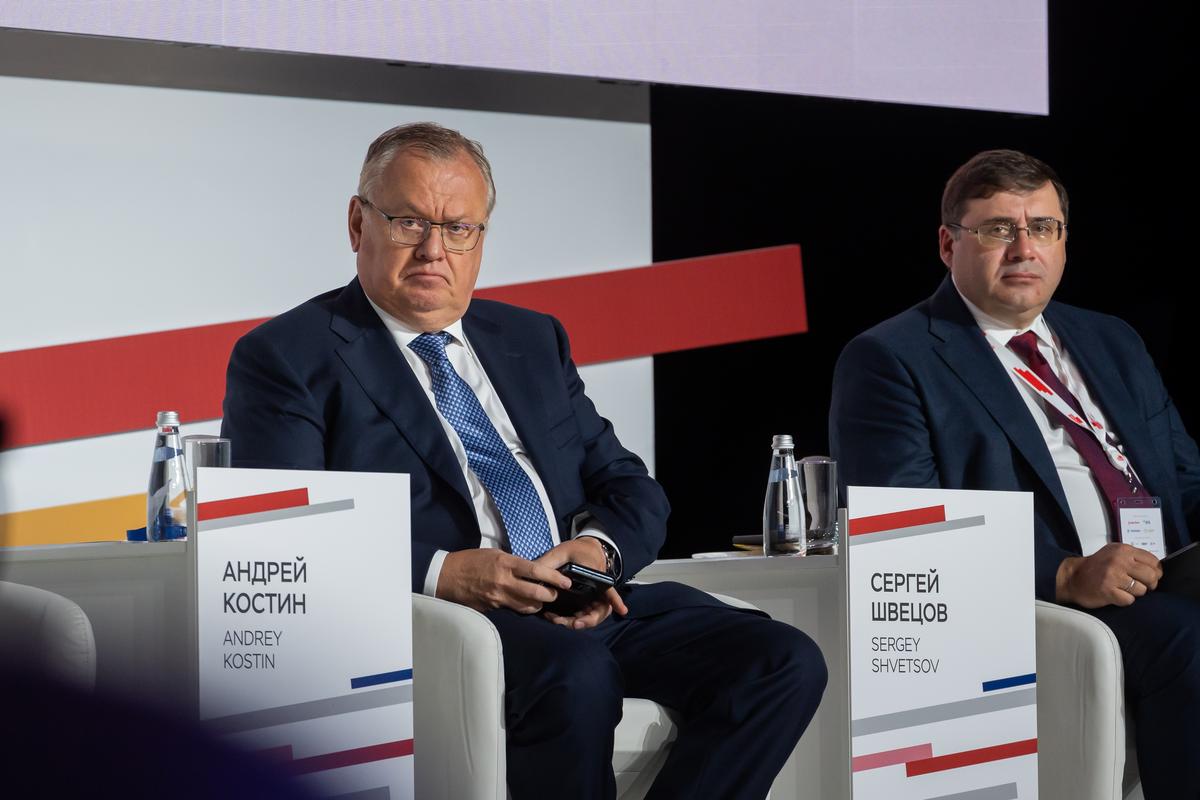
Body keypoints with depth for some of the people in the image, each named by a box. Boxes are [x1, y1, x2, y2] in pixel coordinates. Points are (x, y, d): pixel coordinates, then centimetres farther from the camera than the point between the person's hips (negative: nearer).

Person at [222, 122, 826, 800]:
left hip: (589, 599, 6)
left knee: (786, 663, -18)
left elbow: (630, 488, 21)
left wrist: (596, 548, -4)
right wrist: (439, 572, -20)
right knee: (575, 673, -38)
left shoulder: (534, 339, 25)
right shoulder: (286, 357, 6)